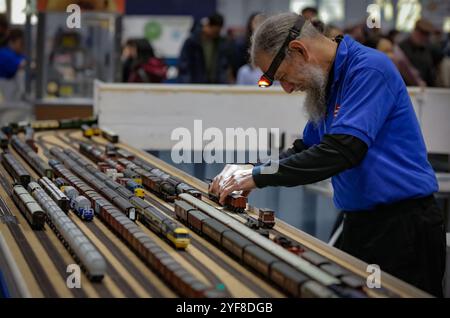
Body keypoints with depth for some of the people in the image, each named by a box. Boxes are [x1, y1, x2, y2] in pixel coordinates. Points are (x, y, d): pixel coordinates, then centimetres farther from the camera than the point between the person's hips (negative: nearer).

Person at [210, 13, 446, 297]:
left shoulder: (369, 69, -17)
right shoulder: (327, 83, 13)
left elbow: (343, 150, -27)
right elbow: (307, 149, 20)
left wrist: (259, 177, -21)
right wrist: (248, 173, 4)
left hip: (402, 227, -9)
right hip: (359, 225, 9)